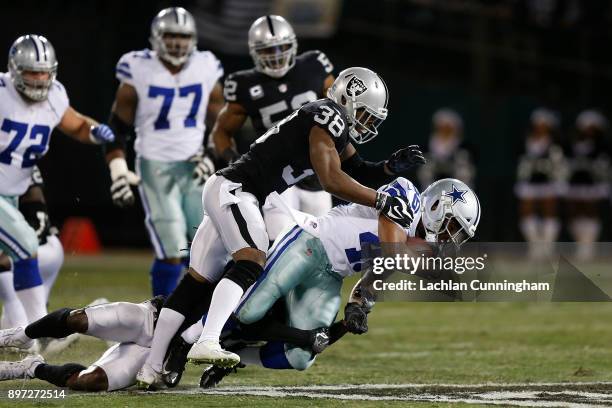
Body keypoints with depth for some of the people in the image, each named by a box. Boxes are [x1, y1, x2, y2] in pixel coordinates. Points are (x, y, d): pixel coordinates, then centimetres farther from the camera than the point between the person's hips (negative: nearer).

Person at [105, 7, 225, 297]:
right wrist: (119, 172, -10)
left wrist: (211, 157, -2)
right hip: (155, 167, -4)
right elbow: (118, 128, -1)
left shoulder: (206, 69, 3)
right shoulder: (139, 71, -6)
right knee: (171, 252, -12)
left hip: (195, 167, 4)